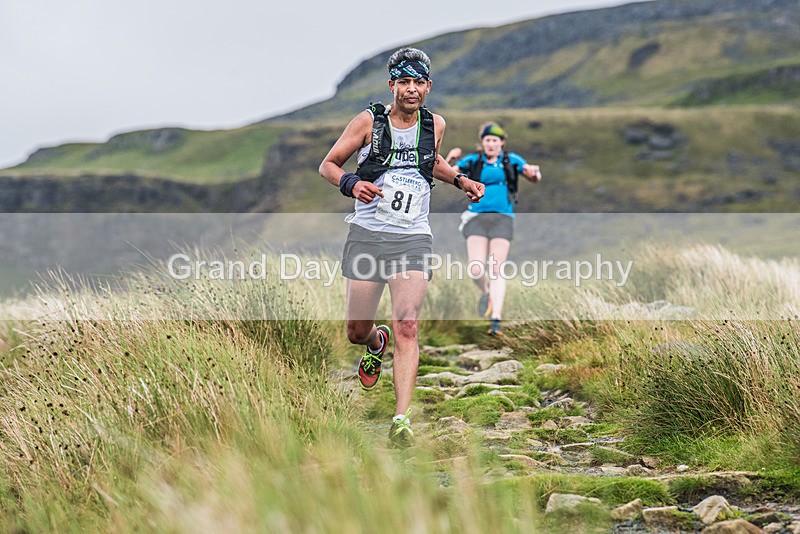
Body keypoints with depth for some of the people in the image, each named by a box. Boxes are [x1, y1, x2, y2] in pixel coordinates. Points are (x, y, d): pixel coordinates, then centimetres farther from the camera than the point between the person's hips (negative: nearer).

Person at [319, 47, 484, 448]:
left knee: (406, 328, -16)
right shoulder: (368, 122, -4)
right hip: (367, 235, 0)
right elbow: (327, 165, 2)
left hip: (413, 239, 1)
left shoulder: (434, 125, 6)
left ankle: (401, 420, -19)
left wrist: (461, 180, 12)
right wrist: (351, 183, -18)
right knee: (356, 332, 7)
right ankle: (376, 344, 46)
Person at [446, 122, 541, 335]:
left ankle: (496, 319, -11)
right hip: (477, 218, 1)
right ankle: (486, 294, 23)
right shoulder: (473, 161, 9)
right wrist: (449, 159, -16)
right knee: (476, 270, -11)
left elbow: (534, 177, 8)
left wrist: (533, 172, -16)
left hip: (502, 219, -1)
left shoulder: (511, 160, 10)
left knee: (495, 270, -10)